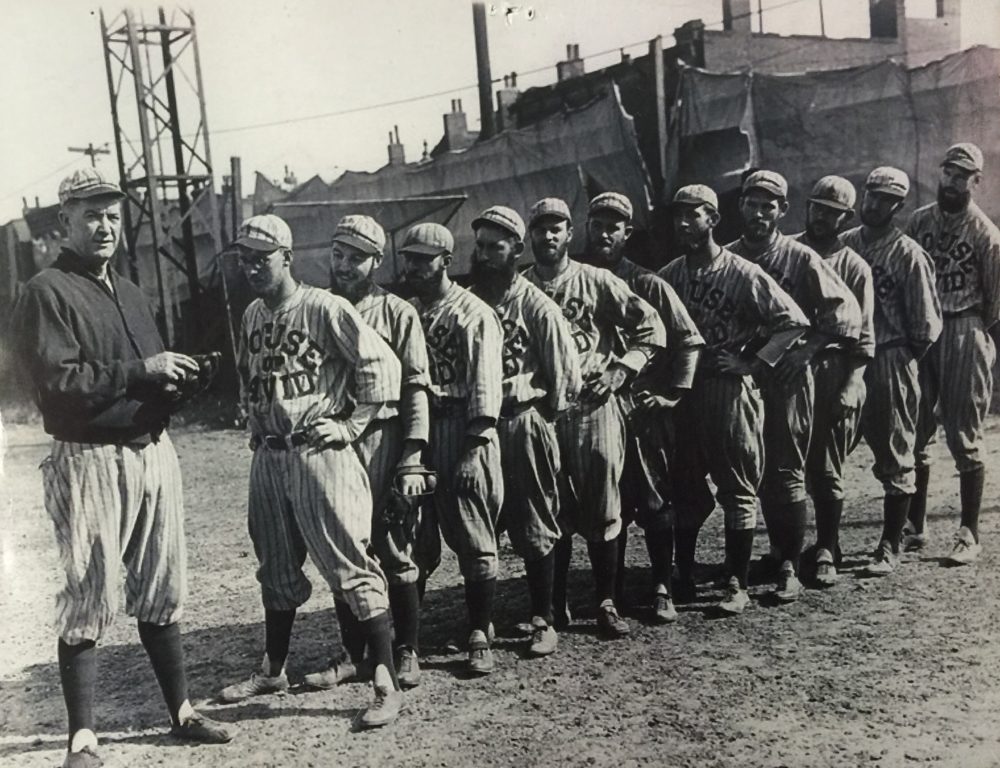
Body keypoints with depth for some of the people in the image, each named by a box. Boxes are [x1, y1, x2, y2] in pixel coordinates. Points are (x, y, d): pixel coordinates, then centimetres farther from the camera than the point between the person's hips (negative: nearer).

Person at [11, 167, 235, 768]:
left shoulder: (130, 292, 20)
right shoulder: (47, 293, -4)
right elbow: (59, 380, -16)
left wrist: (176, 376, 5)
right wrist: (142, 370, -18)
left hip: (154, 453, 7)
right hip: (90, 462, -7)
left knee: (162, 593, 12)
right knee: (89, 602, -1)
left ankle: (182, 711, 23)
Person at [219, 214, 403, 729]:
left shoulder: (323, 308, -10)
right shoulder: (251, 317, 12)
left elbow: (381, 364, -12)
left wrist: (352, 424, -13)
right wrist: (255, 429, 16)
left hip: (319, 454, -7)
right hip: (268, 456, 8)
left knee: (349, 567, -5)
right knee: (277, 570, 19)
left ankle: (386, 683, 2)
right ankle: (272, 671, 35)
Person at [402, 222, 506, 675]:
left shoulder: (475, 314, -3)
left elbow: (484, 384, -9)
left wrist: (473, 447, -17)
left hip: (461, 435, -5)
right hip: (413, 431, 5)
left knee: (474, 543, 2)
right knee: (413, 540, 9)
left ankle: (480, 639, 12)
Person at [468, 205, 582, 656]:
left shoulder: (536, 305, -4)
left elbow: (566, 371, -4)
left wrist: (544, 412, -1)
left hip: (524, 423, -4)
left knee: (534, 529, 4)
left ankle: (543, 622, 16)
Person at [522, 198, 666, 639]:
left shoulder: (597, 282, 4)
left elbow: (650, 326, 4)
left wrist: (620, 371, -5)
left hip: (593, 404, -1)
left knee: (602, 509, 2)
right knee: (551, 510, 8)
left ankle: (606, 603, 14)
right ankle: (556, 605, 19)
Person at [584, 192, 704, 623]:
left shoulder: (648, 285, -2)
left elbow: (689, 341, -2)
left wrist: (671, 394, -7)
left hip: (644, 410, -3)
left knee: (655, 504, 3)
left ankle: (662, 590, 15)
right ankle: (612, 592, 21)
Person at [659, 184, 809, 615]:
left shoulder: (743, 274, -7)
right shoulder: (668, 276, 7)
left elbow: (794, 322, -10)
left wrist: (751, 361, -16)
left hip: (730, 390, -5)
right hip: (682, 389, 5)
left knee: (738, 490, 4)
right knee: (684, 488, 11)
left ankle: (738, 585, 13)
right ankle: (683, 579, 24)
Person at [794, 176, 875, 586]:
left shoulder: (855, 267, 4)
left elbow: (863, 338, 1)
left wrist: (850, 386, -10)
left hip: (831, 371, -2)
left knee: (825, 468, 1)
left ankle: (826, 552, 13)